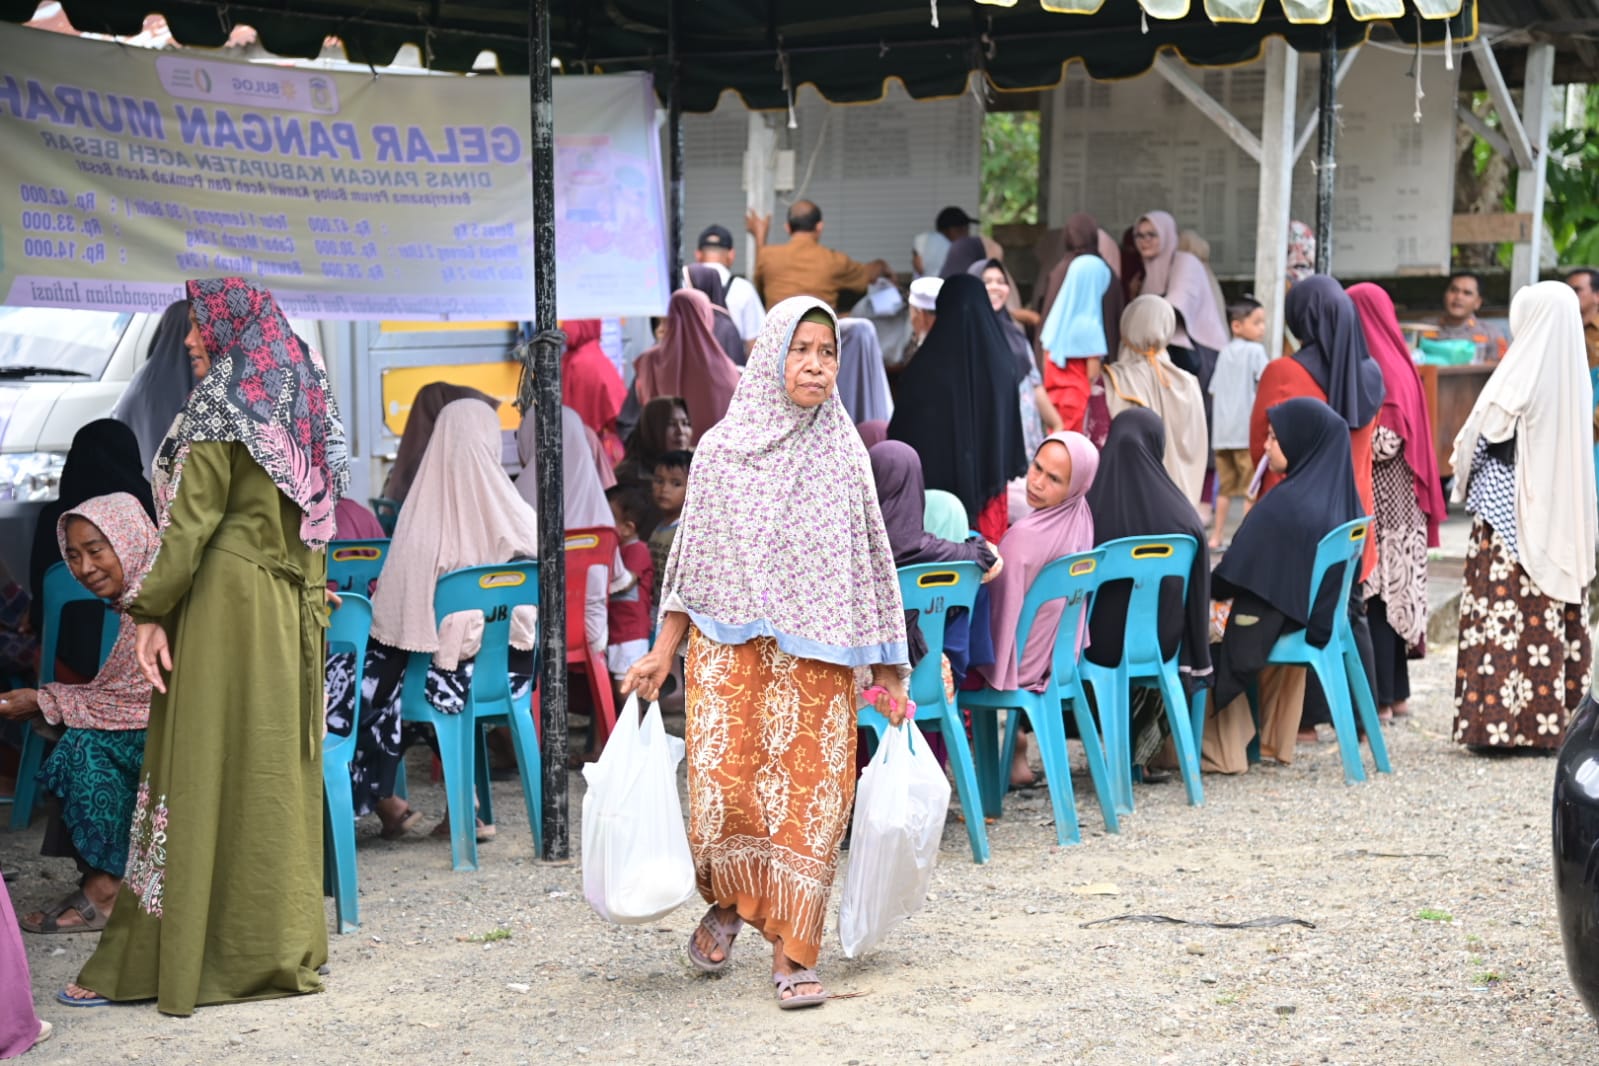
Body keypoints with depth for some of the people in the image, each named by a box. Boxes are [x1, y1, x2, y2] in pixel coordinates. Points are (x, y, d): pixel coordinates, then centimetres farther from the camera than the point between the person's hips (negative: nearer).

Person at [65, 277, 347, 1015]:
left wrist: (151, 610, -12)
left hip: (225, 602, -7)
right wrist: (310, 595, 16)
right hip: (291, 613, 7)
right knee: (278, 767, 11)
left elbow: (190, 520, -15)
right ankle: (286, 939, 15)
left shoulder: (223, 403, -9)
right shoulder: (304, 399, 13)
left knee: (209, 767, -5)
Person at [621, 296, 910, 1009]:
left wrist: (888, 675, 6)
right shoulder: (722, 449, 4)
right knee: (722, 784, -9)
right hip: (729, 649, 0)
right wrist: (661, 653, 4)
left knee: (808, 795, -5)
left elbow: (870, 562, 8)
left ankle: (792, 953, 4)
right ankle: (727, 904, 20)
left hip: (816, 657, 0)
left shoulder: (845, 455, 5)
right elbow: (694, 557, 9)